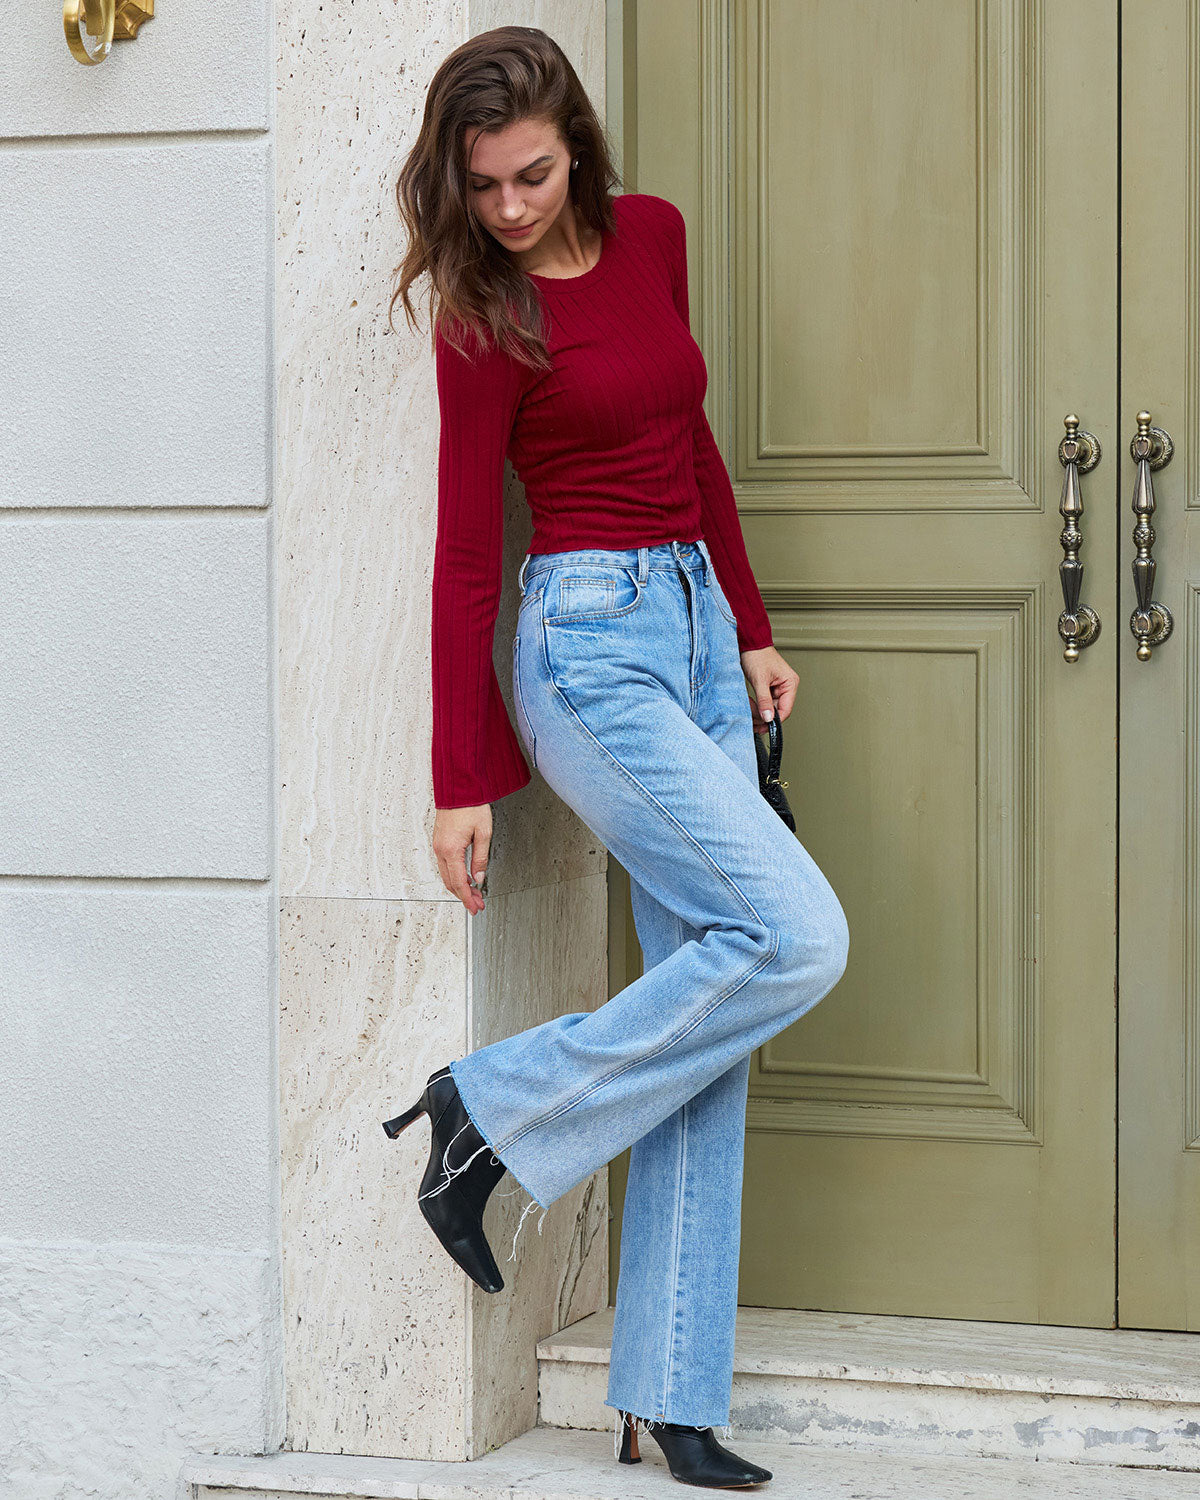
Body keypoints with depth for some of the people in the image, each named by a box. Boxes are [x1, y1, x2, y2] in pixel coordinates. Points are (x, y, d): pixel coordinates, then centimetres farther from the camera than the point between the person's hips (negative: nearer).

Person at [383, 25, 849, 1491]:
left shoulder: (651, 238, 9)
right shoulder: (485, 319, -8)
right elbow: (465, 557, -7)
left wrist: (751, 629, 17)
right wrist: (461, 785, -7)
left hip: (698, 629, 7)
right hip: (591, 639, -6)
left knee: (711, 1005, 0)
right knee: (797, 938, -20)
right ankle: (494, 1108, -4)